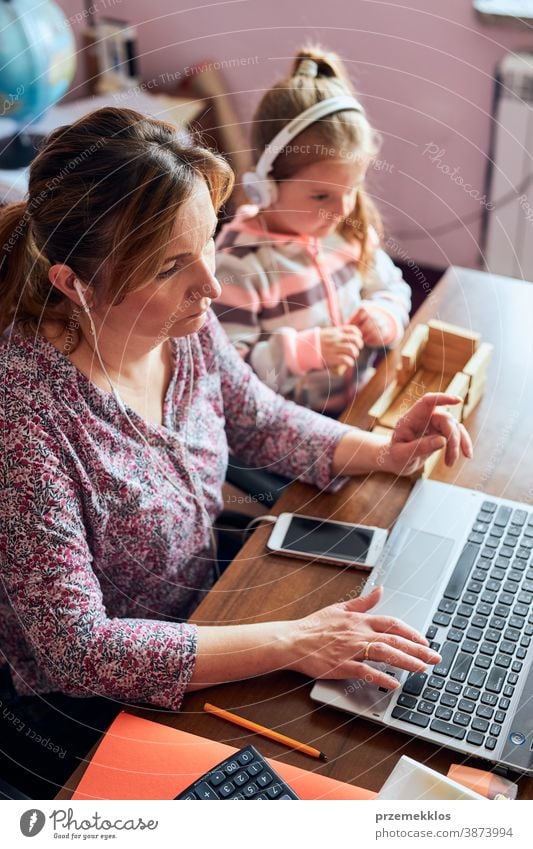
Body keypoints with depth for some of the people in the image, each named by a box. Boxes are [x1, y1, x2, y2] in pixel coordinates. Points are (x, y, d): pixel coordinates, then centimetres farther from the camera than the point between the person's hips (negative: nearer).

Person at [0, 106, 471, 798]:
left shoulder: (184, 325, -12)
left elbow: (264, 423, 8)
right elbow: (77, 648, -29)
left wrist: (382, 451, -7)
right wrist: (291, 644, -30)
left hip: (202, 621, 6)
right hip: (86, 707, -5)